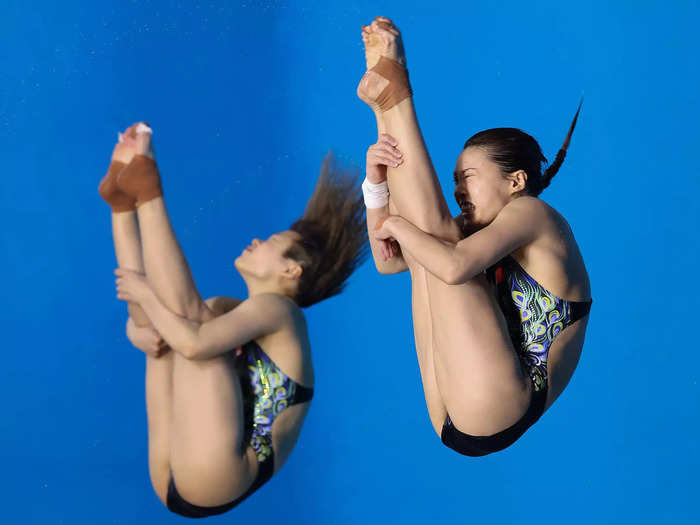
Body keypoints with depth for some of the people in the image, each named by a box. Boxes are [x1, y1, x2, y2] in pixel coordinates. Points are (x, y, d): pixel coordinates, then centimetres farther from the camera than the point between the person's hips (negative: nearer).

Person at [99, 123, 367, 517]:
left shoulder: (276, 308, -5)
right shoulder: (233, 310, 21)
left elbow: (194, 343, -23)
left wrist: (144, 292, -7)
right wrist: (139, 332, -1)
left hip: (217, 480, -9)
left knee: (188, 315, -11)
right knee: (164, 330, 14)